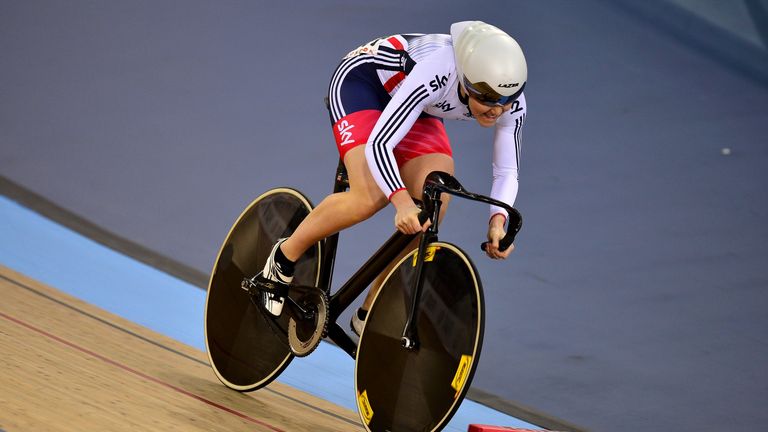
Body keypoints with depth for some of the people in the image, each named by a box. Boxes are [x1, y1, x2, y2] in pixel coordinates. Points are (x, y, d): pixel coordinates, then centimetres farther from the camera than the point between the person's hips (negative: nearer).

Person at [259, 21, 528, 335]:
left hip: (414, 108, 6)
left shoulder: (511, 101, -24)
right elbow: (379, 144, -43)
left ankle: (369, 315, 0)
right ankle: (285, 257, -3)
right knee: (371, 197, -28)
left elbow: (507, 171, -15)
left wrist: (498, 220, -34)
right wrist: (402, 200, -57)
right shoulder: (434, 74, -42)